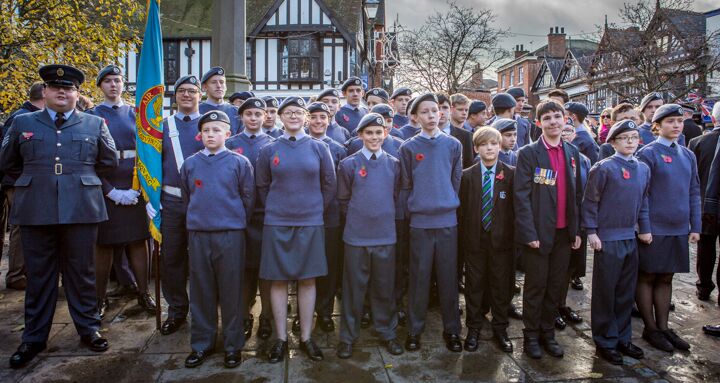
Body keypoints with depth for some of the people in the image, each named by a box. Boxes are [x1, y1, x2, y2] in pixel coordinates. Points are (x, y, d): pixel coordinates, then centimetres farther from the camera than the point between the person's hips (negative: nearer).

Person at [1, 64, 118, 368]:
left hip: (81, 209, -1)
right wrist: (35, 182, 12)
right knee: (38, 275, 8)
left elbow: (109, 162, 13)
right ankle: (34, 338, 19)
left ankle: (88, 329, 19)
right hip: (36, 210, 1)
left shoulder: (94, 124, 9)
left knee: (81, 273, 7)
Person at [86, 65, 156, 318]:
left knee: (138, 239, 5)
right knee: (103, 243, 4)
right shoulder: (92, 116, 3)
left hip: (135, 187, 2)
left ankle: (143, 293, 14)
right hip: (105, 188, -2)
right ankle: (100, 298, 15)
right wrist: (111, 191, -11)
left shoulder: (135, 114, 10)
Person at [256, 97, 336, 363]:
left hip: (310, 223, 0)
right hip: (277, 224, 0)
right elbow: (262, 186, 11)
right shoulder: (269, 151, 3)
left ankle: (306, 338, 17)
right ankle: (281, 339, 16)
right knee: (278, 280, 4)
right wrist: (275, 210, 9)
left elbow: (330, 184, 7)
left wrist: (316, 209, 7)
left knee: (307, 280, 5)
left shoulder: (318, 148, 2)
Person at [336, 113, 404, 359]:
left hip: (385, 235, 2)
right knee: (354, 286, 8)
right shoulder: (348, 164, -3)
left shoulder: (393, 164, 3)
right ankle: (348, 336, 21)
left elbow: (396, 197, 13)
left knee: (385, 287, 11)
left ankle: (387, 332, 28)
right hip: (356, 235, -2)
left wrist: (384, 216, 10)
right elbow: (343, 200, 5)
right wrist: (359, 217, 8)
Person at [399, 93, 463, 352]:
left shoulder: (453, 145, 5)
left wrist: (448, 204, 8)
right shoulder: (408, 148, 2)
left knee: (448, 278, 8)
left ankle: (452, 329, 21)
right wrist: (415, 209, 3)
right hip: (420, 222, -1)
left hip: (448, 221, 1)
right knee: (419, 278, 6)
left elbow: (456, 181, 10)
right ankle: (414, 330, 19)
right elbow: (406, 185, 6)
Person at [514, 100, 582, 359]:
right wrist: (529, 233, -16)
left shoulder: (572, 153, 11)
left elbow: (577, 193, 13)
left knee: (556, 285, 13)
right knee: (536, 285, 5)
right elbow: (522, 196, -11)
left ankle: (547, 332, 28)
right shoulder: (528, 153, -6)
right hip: (539, 232, -5)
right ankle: (531, 335, 20)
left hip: (564, 232, 5)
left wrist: (577, 230, 8)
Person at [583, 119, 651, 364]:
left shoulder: (643, 169, 8)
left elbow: (643, 202, 17)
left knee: (626, 291, 14)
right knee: (605, 292, 3)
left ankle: (623, 338, 28)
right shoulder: (603, 168, -10)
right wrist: (591, 232, -11)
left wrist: (644, 228, 12)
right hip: (607, 238, -6)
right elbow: (590, 202, -9)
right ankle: (605, 342, 16)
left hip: (631, 238, 6)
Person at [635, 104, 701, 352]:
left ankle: (663, 326, 25)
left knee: (665, 278, 14)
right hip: (654, 230, -6)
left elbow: (694, 192, 12)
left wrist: (695, 226, 8)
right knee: (647, 278, 6)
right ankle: (650, 329, 17)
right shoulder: (648, 153, -9)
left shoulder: (688, 155, 10)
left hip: (679, 230, 6)